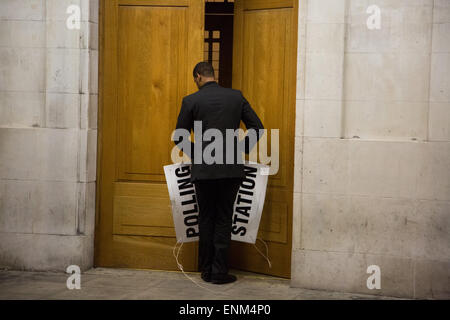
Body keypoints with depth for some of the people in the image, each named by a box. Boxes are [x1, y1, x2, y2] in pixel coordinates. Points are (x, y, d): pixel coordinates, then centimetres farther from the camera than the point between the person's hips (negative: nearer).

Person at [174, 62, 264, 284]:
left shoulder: (191, 101, -1)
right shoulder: (236, 96, 5)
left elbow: (180, 138, 2)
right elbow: (257, 127, 5)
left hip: (203, 169, -1)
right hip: (231, 168, 1)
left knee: (206, 219, 11)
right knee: (224, 220, 7)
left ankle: (207, 270, 17)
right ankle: (220, 272, 8)